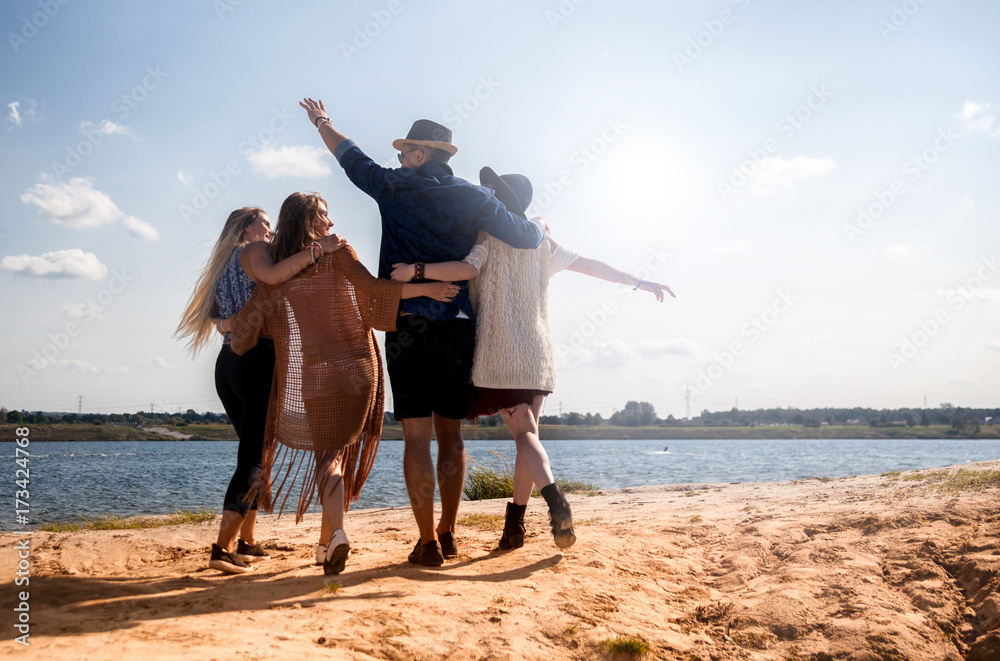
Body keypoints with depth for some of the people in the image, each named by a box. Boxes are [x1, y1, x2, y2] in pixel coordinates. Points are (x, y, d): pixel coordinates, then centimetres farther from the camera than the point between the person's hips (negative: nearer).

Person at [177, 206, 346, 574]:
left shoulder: (224, 266, 22)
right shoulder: (255, 250, -2)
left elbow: (211, 313, 18)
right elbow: (272, 275, -26)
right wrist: (319, 249, -26)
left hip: (227, 363, 9)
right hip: (259, 362, -9)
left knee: (253, 453, 16)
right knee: (254, 459, -8)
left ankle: (247, 543, 17)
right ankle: (223, 547, -14)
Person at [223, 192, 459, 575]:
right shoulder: (337, 252, 0)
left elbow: (250, 318, 3)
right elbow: (371, 289, -14)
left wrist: (225, 325, 25)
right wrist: (426, 288, -14)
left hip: (310, 375, 0)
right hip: (356, 370, 0)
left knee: (326, 454, 5)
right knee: (340, 449, 13)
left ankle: (337, 532, -17)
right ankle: (329, 536, 18)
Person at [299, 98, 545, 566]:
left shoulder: (394, 187, 2)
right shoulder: (472, 197, 5)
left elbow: (351, 156, 18)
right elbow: (525, 237, 0)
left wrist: (321, 123, 37)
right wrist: (539, 228, 24)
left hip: (408, 323, -2)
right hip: (459, 324, 3)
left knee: (417, 435, -2)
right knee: (450, 432, 11)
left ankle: (428, 544, -2)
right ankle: (448, 536, 17)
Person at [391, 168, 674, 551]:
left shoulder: (488, 238, -1)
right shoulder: (541, 240, 13)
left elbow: (467, 269, -21)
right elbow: (591, 265, 16)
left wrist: (416, 270, -21)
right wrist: (640, 282, 24)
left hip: (499, 354, -4)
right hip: (537, 354, 4)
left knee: (524, 432, -7)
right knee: (527, 433, 8)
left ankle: (555, 499, -30)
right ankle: (513, 526, 12)